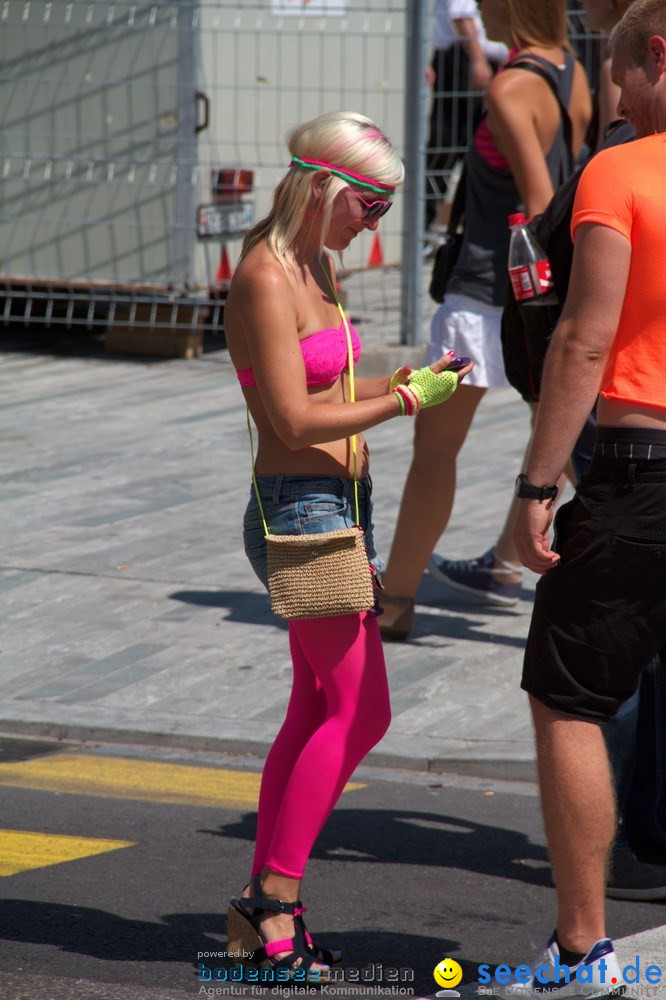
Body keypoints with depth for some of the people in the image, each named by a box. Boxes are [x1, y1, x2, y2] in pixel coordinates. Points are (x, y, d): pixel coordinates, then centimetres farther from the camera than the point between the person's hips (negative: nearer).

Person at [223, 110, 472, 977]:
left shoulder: (317, 266, 14)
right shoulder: (264, 277, -16)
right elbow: (295, 421, -19)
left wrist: (400, 380, 4)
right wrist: (405, 399, -14)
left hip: (340, 507, 10)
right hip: (300, 509, -9)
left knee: (319, 712, 10)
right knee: (360, 711, -9)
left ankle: (263, 910, 14)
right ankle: (274, 898, -2)